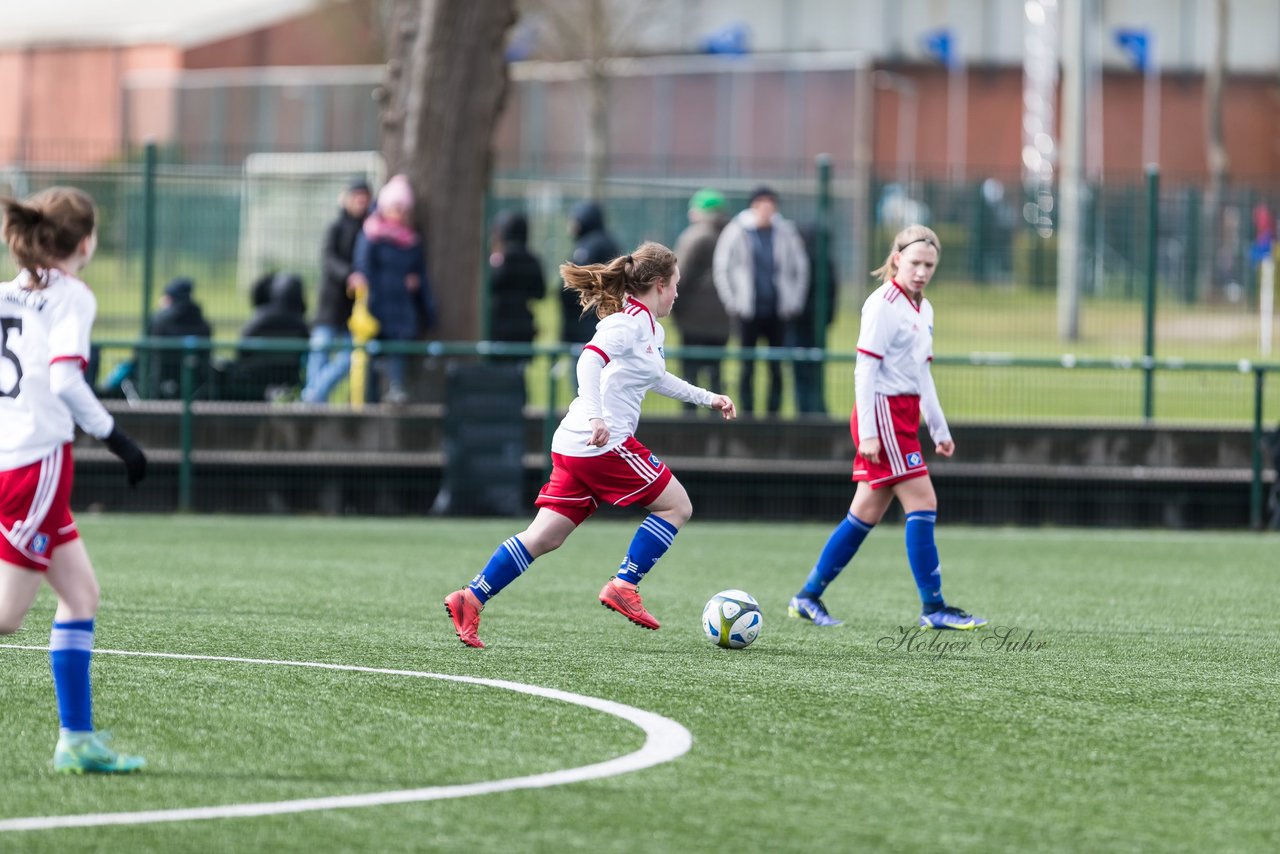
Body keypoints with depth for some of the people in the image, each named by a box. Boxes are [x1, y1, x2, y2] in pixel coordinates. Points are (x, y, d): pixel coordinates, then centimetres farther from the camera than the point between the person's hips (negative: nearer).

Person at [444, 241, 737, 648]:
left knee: (545, 537, 6)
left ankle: (471, 598, 0)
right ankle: (623, 586, 1)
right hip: (605, 443, -10)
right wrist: (596, 417, -35)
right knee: (676, 505, 2)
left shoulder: (652, 329, 20)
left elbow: (655, 378, 39)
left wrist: (707, 397, 42)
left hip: (576, 447, 10)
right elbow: (590, 359, -25)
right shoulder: (631, 321, -11)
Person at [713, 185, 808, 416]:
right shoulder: (737, 231, 0)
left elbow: (800, 267, 13)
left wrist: (794, 301, 7)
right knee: (747, 367, -2)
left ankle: (774, 412, 7)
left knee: (776, 369, 2)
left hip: (778, 311, 2)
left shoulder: (785, 231, 5)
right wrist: (732, 302, -1)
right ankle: (747, 413, 3)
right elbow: (721, 268, 4)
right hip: (749, 311, -2)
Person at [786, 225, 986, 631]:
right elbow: (865, 370, -14)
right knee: (923, 503, -11)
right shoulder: (883, 304, -11)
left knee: (867, 513, 9)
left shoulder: (922, 309, 16)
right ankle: (933, 607, -8)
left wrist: (940, 429, 24)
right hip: (883, 413, -9)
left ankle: (808, 597, 16)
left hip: (904, 417, 9)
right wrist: (868, 432, -18)